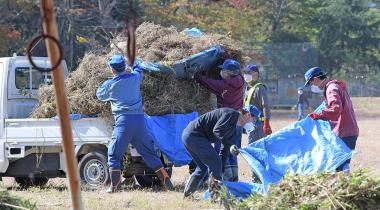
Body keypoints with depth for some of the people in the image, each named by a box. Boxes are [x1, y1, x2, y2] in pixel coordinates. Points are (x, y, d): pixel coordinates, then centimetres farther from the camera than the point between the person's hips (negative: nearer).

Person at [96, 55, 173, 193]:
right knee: (148, 152, 10)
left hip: (123, 120, -4)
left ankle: (114, 186, -6)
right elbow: (138, 71, 34)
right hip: (139, 119, 4)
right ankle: (166, 182, 8)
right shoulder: (135, 77, 10)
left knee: (114, 153, 2)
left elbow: (100, 95, 20)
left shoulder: (110, 84, 1)